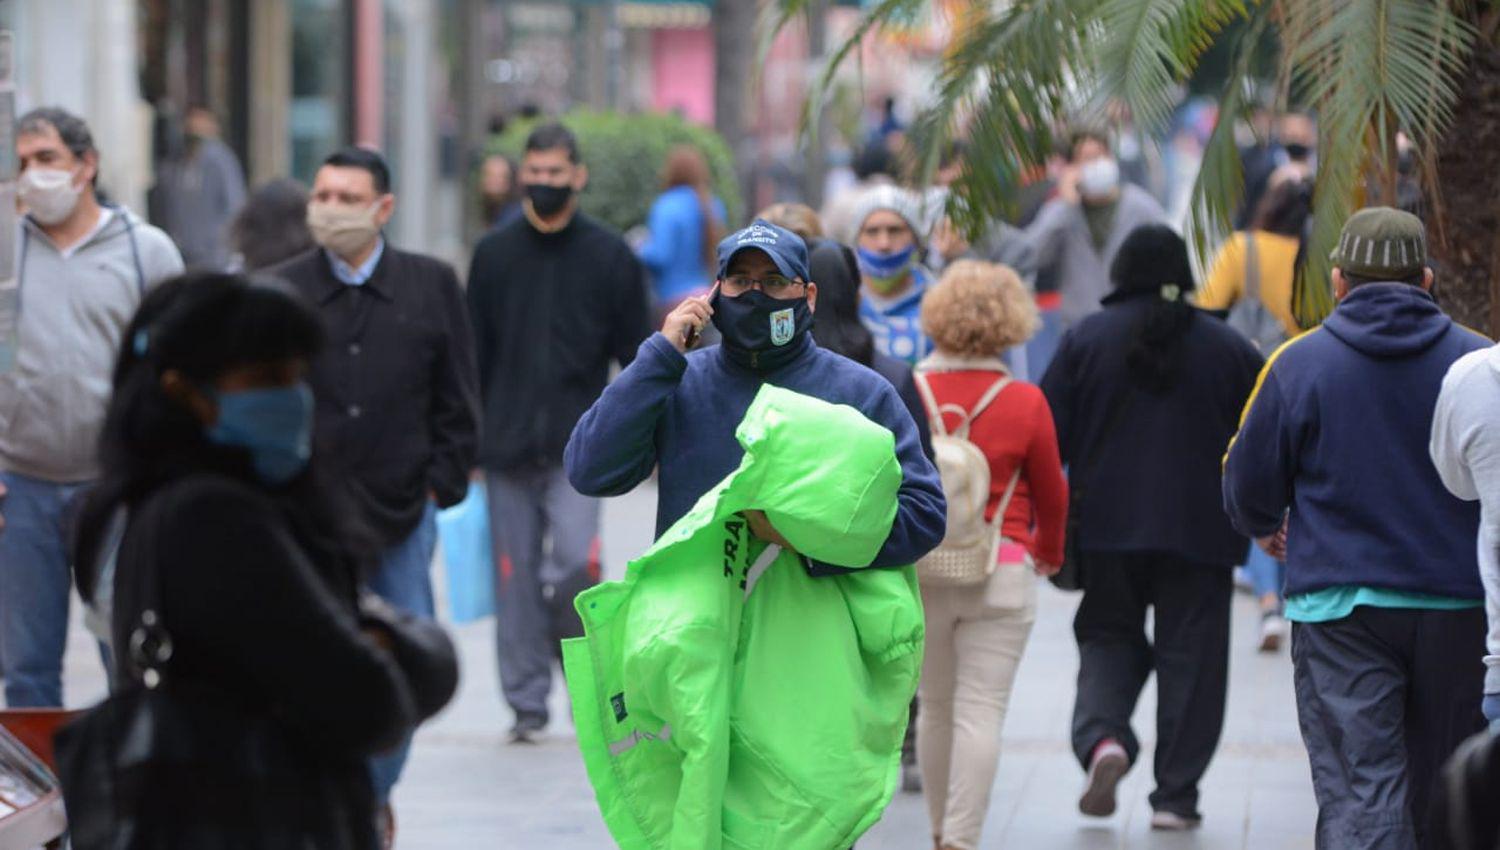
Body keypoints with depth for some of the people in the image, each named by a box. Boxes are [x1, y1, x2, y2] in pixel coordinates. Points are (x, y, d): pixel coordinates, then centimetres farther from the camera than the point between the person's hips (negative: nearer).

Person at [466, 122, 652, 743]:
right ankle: (527, 702, 11)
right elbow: (473, 354, 11)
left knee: (576, 564, -16)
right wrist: (466, 444, 6)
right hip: (509, 447, 2)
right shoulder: (494, 254, 9)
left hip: (580, 446, -2)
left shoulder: (609, 256, 5)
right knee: (516, 575, 2)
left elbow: (637, 354, 8)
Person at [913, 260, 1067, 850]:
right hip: (1001, 572, -2)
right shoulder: (1025, 403, -7)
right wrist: (1049, 552, 24)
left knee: (935, 708, 15)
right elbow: (1051, 494, 4)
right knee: (981, 712, -2)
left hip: (919, 573, 2)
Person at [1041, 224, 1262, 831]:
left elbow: (1048, 435, -2)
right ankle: (1175, 795, 4)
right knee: (1190, 655, 6)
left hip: (1108, 529, 0)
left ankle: (1101, 736, -15)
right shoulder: (1227, 347, 2)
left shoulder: (1086, 339, 0)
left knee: (1108, 638, 14)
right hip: (1199, 531, 0)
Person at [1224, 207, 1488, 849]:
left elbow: (1249, 488, 4)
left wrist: (1265, 529, 27)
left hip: (1340, 606, -2)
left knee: (1359, 795, -7)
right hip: (1458, 607, 2)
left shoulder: (1299, 363, -3)